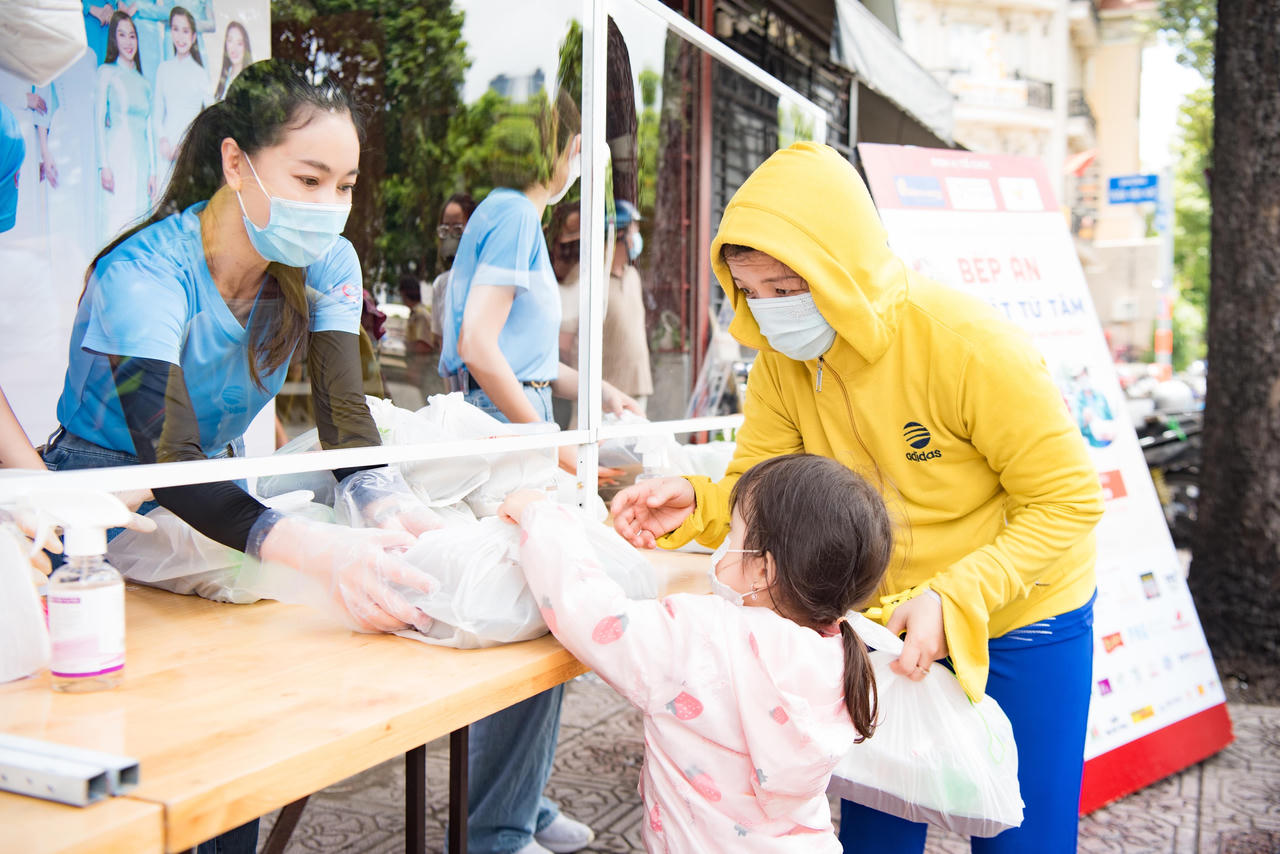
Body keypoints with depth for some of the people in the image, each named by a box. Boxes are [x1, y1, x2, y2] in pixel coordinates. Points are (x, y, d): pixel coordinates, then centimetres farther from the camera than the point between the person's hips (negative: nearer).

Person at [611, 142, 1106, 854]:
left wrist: (954, 599, -33)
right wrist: (696, 505, -30)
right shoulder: (780, 358, -12)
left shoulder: (969, 344, -28)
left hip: (1019, 622, -4)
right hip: (888, 624, 5)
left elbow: (1068, 501, -23)